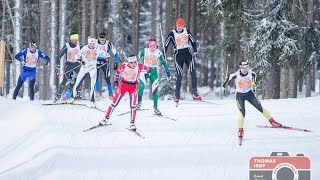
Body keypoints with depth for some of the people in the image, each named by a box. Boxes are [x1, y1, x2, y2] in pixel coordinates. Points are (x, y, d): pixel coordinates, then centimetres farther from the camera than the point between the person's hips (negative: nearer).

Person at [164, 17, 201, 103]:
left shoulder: (186, 31, 3)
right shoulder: (172, 34, -4)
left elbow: (193, 41, 12)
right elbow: (166, 45, -2)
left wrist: (195, 51, 0)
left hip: (188, 54, 2)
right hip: (178, 55, -2)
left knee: (193, 73, -11)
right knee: (179, 76, -6)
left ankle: (194, 93, -7)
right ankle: (177, 96, 1)